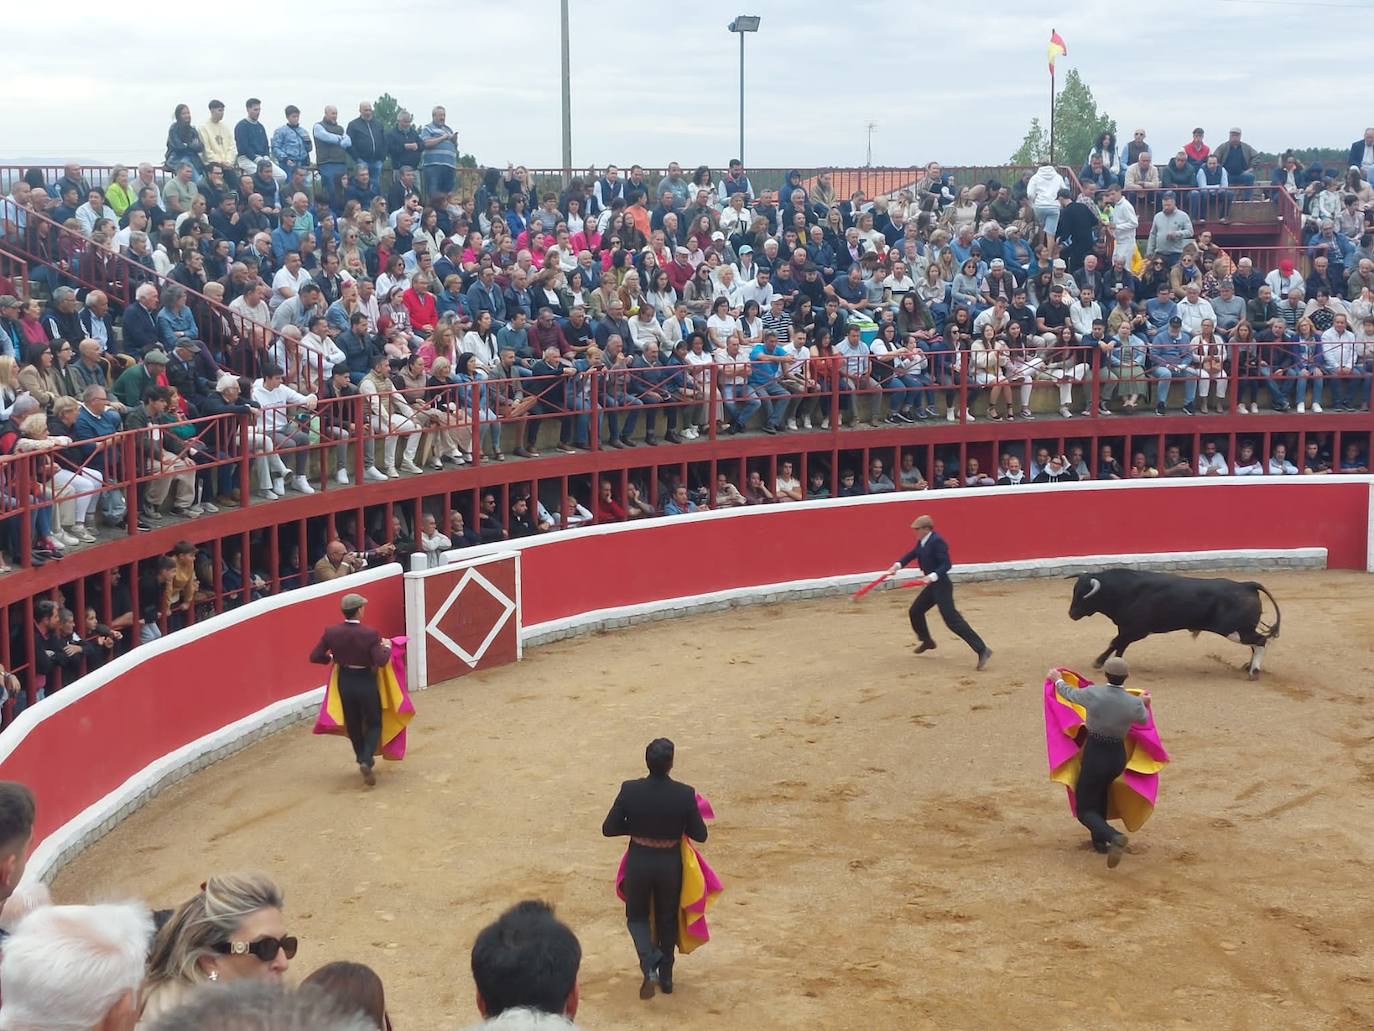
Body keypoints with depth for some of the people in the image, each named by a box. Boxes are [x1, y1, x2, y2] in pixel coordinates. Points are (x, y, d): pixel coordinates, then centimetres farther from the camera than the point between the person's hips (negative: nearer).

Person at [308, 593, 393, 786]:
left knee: (353, 724, 21)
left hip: (344, 681, 3)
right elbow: (381, 661, -24)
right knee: (373, 724, 12)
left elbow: (315, 657, -5)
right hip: (366, 682, -3)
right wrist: (387, 647, -4)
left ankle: (363, 760, 36)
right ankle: (366, 761, -7)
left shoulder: (331, 632, -9)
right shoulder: (370, 634, -20)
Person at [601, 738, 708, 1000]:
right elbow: (700, 834, -9)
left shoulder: (630, 790, -17)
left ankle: (650, 967, 1)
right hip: (670, 865, 0)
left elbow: (609, 829, -11)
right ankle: (666, 976, 34)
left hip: (638, 863, 0)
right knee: (667, 919, 23)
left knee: (637, 916, 22)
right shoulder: (685, 794, -17)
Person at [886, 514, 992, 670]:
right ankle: (927, 641, 43)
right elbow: (912, 554, 15)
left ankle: (982, 650, -17)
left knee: (952, 620, -15)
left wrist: (933, 576, -35)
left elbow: (946, 564, -23)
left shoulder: (937, 541, -20)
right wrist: (898, 564, -1)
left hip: (941, 586, -10)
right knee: (915, 611, 20)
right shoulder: (922, 542, 8)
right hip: (932, 586, 10)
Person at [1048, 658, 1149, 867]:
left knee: (1085, 810, 7)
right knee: (1101, 789, 34)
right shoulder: (1134, 703, -11)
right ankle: (1100, 840, 35)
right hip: (1118, 757, 3)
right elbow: (1143, 719, 13)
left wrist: (1058, 680, 26)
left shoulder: (1093, 694, -17)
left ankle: (1113, 837, -20)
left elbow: (1069, 693, 4)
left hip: (1094, 756, -3)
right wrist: (1145, 704, 36)